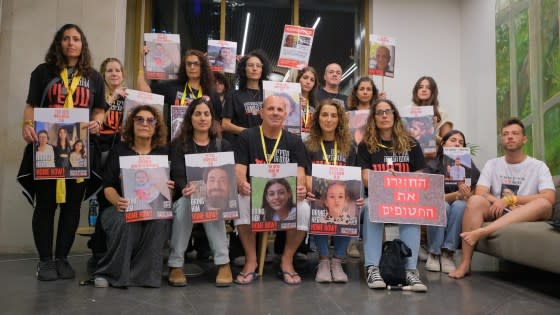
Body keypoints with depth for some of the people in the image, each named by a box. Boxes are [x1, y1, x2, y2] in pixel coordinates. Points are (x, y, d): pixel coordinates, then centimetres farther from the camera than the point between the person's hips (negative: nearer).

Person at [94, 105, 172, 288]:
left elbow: (172, 186, 12)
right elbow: (108, 186, 4)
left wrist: (170, 189, -14)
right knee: (124, 223, -35)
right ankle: (111, 273, -13)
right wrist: (117, 201, -18)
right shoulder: (118, 151, 10)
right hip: (124, 208, 0)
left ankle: (146, 274, -19)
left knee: (159, 222, -34)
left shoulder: (164, 153, 12)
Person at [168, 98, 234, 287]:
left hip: (215, 200, 1)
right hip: (185, 198, 0)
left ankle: (223, 263, -29)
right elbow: (177, 175, -11)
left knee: (210, 205, -33)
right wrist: (186, 188, -35)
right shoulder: (179, 145, 4)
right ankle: (175, 264, -26)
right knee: (186, 202, -34)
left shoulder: (223, 145, 9)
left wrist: (225, 188, -25)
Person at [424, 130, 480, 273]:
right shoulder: (433, 166, -2)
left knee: (459, 205, -32)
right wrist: (458, 194, -27)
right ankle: (433, 254, -19)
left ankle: (448, 253, -27)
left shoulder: (469, 166, 3)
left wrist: (466, 195, -26)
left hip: (459, 212, 1)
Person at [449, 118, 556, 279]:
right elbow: (480, 193, -1)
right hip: (498, 214, 1)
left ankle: (481, 232, -46)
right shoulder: (492, 164, 12)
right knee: (475, 200, -28)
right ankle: (465, 264, -34)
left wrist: (509, 199, -16)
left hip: (528, 217, -1)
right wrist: (501, 202, -20)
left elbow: (549, 198, -11)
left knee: (544, 204, -32)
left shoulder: (538, 166, 5)